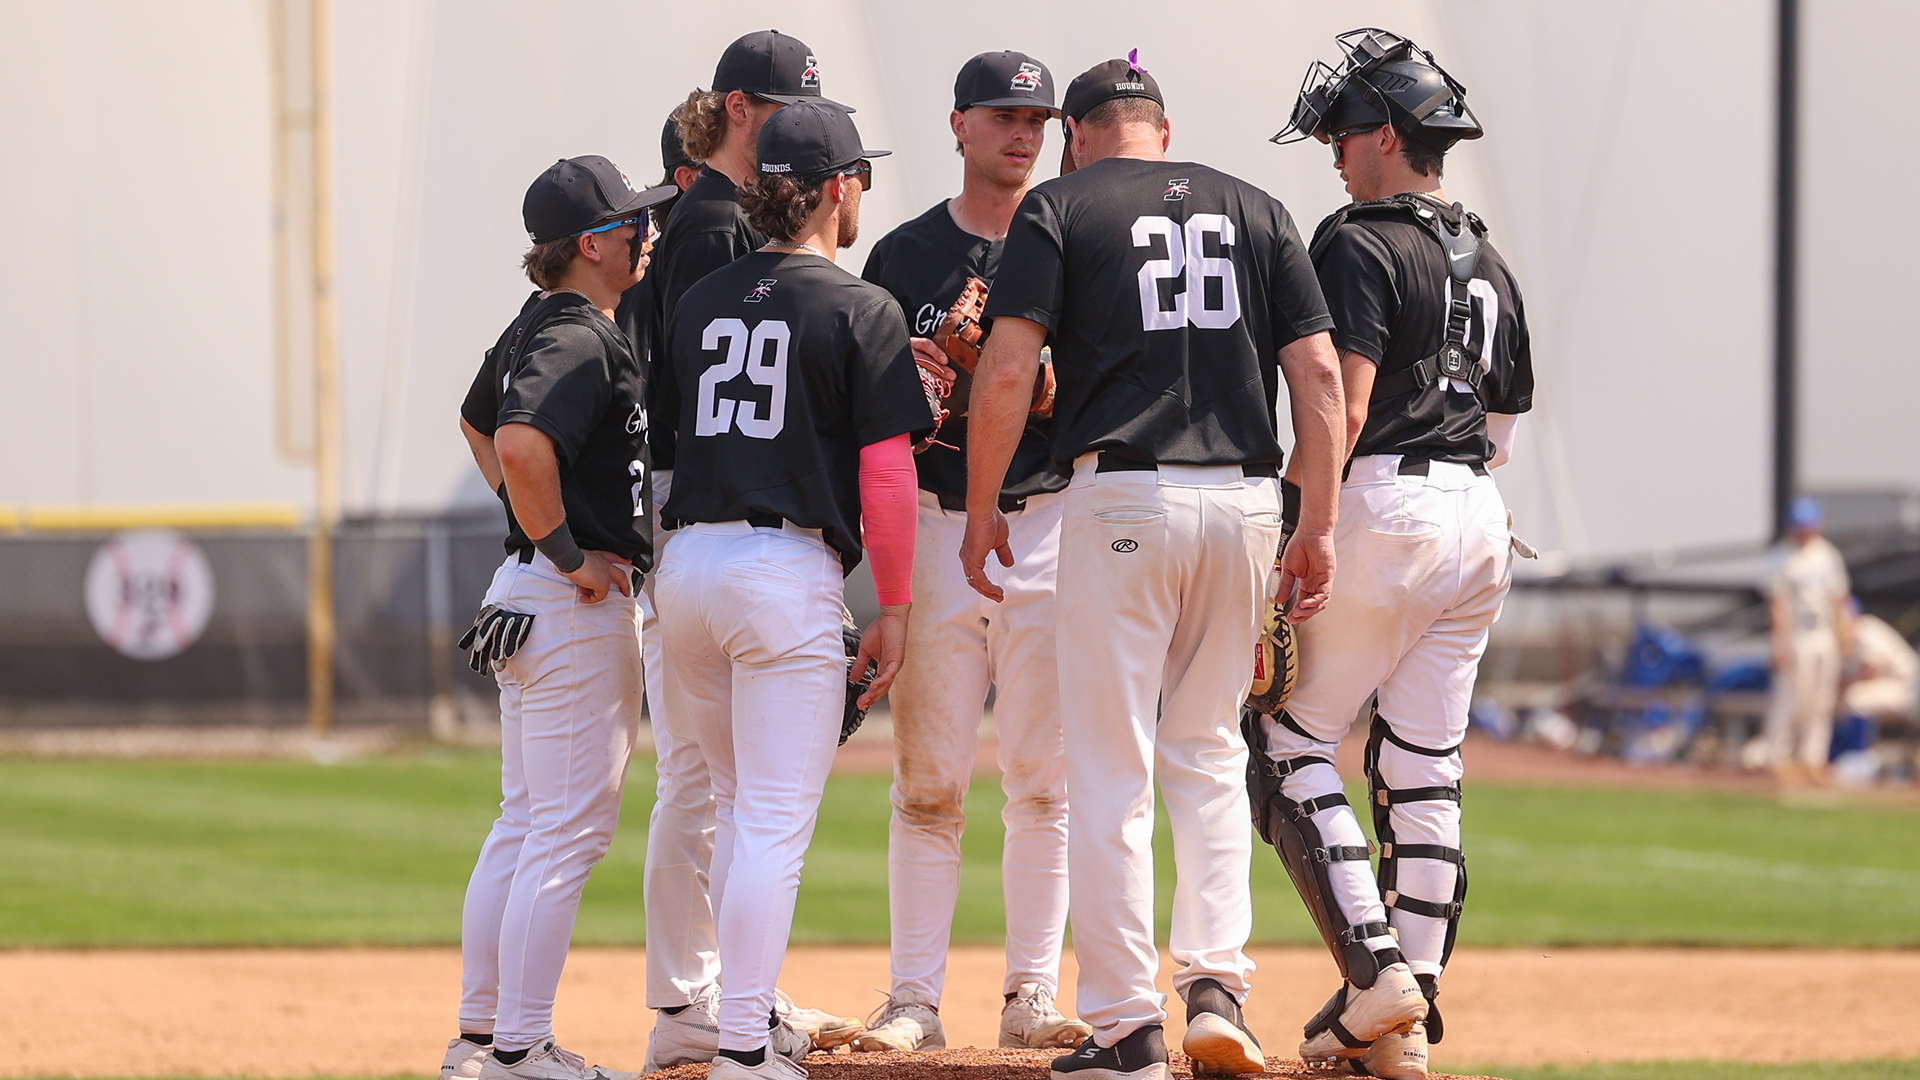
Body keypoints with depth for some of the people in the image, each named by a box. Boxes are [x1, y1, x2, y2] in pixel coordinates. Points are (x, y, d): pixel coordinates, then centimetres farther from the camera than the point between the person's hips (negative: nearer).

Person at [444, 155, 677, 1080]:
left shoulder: (537, 327, 13)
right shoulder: (579, 341, -18)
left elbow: (478, 423, 30)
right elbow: (521, 443, -34)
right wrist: (566, 554, -23)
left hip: (525, 591, 10)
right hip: (578, 608, -10)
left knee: (525, 822, 15)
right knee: (572, 828, -6)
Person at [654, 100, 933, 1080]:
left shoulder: (699, 302, 12)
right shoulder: (861, 310, -4)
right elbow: (885, 473, -8)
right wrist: (893, 609, -2)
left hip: (686, 560, 6)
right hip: (788, 570, -6)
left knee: (737, 806, 20)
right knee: (776, 823, -4)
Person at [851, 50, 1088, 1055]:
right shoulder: (902, 256, 8)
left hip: (1046, 528, 0)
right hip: (933, 528, 0)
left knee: (1043, 782, 1)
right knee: (927, 781, -1)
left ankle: (1032, 998, 6)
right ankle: (915, 1000, 2)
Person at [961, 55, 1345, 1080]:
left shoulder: (1060, 209, 3)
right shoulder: (1254, 208, 13)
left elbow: (1007, 370, -7)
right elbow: (1319, 371, 5)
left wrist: (982, 511, 3)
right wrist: (1318, 525, 7)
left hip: (1120, 496, -4)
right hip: (1243, 495, 4)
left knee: (1110, 767, 1)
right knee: (1208, 752, 17)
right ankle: (1216, 985, 3)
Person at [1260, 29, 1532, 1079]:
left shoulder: (1359, 247, -9)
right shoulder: (1488, 263, 17)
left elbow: (1345, 406, -18)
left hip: (1381, 506, -8)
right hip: (1478, 518, 8)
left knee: (1290, 742, 1)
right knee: (1423, 766, 8)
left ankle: (1375, 971, -12)